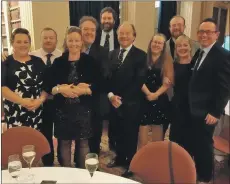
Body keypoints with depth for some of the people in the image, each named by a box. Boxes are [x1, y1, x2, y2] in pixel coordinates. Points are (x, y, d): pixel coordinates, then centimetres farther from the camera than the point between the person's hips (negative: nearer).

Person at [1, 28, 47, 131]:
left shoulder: (38, 62, 11)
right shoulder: (6, 63, 4)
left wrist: (40, 100, -9)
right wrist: (22, 101, -16)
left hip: (37, 112, 2)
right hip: (15, 113, -2)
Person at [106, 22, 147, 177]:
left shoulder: (140, 55, -7)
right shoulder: (112, 54, 11)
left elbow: (139, 81, -14)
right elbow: (107, 77, 6)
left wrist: (122, 98, -15)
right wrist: (111, 95, -10)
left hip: (131, 103, -4)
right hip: (114, 102, 5)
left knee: (130, 135, 9)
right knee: (118, 133, 17)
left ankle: (131, 163, 28)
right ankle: (120, 158, 38)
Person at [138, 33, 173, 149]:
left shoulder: (167, 59, 4)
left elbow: (168, 82, -3)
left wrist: (155, 94, -15)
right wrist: (148, 93, -16)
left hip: (160, 100, 1)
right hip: (144, 99, 0)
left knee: (157, 138, 10)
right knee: (142, 137, 1)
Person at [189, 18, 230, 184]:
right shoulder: (199, 53, 11)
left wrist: (215, 112, -17)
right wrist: (189, 105, 5)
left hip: (206, 112, -6)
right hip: (193, 110, 7)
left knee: (204, 145, 7)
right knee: (194, 144, 16)